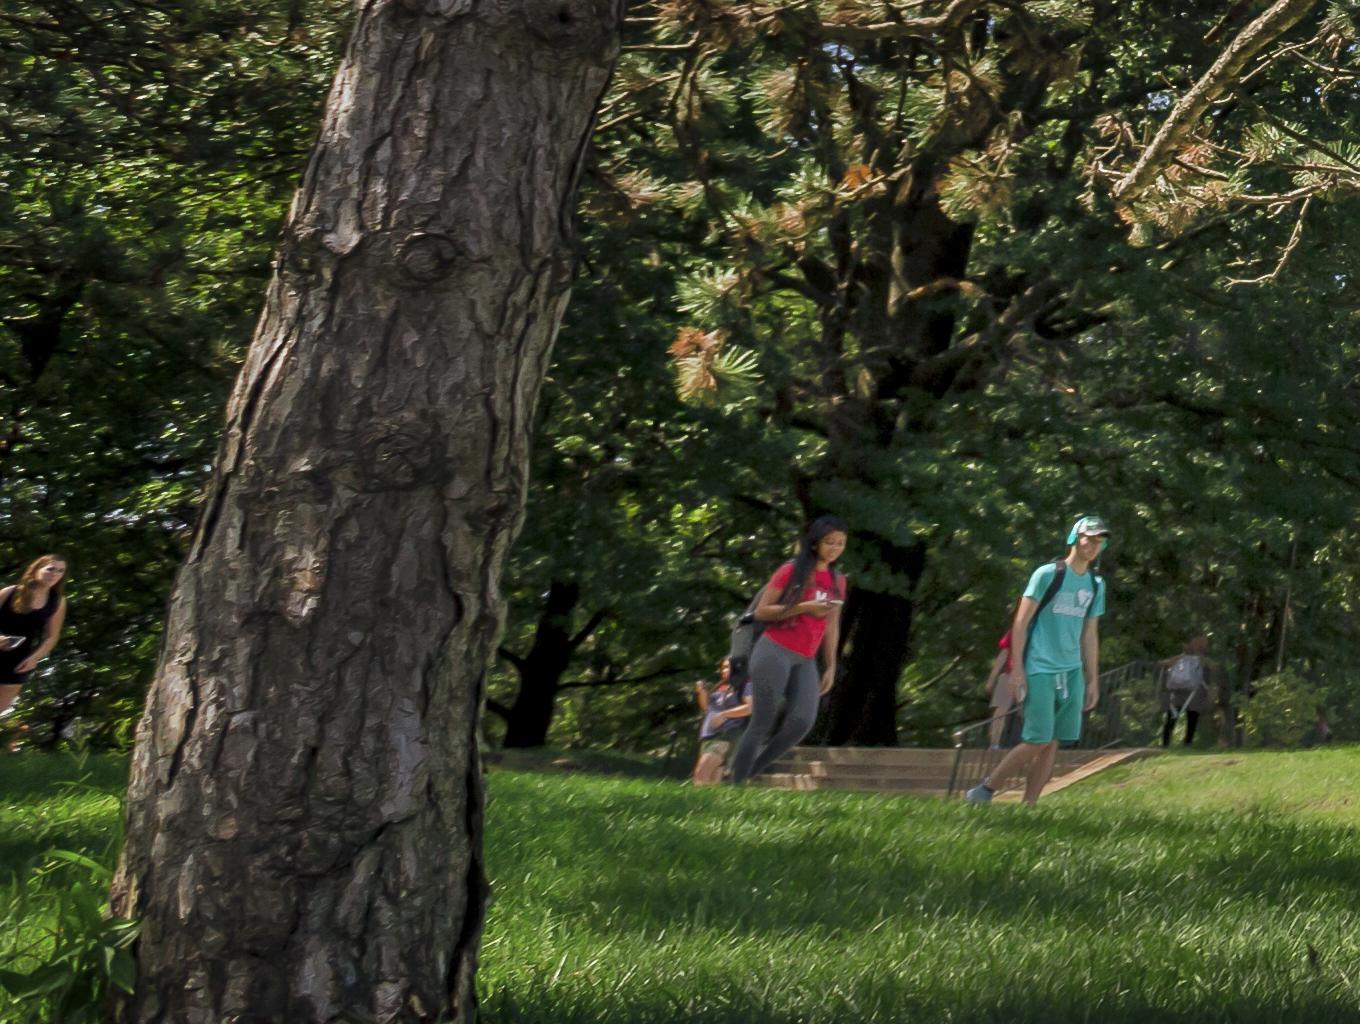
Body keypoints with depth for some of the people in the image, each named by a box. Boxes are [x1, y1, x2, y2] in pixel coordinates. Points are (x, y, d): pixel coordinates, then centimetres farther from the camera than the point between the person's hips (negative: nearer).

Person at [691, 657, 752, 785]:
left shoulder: (745, 686, 0)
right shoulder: (720, 687, 22)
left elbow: (750, 707, -15)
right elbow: (707, 708, 29)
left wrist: (724, 714, -19)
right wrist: (702, 693, 9)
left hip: (726, 735, -8)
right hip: (708, 735, 8)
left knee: (701, 772, -22)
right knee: (712, 777, 1)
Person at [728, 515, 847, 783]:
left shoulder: (837, 582, 12)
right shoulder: (791, 572, -5)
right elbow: (761, 611, -7)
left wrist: (830, 667, 14)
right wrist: (803, 608, -17)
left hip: (805, 661, 5)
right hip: (774, 653, -5)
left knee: (802, 721, -17)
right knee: (762, 724, -6)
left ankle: (749, 776, -7)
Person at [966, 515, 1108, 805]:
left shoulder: (1096, 585, 14)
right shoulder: (1047, 574, -4)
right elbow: (1021, 622, -5)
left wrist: (1093, 680, 15)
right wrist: (1017, 669, -11)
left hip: (1072, 672, 6)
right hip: (1040, 669, -6)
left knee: (1053, 743, 0)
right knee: (1038, 740, -12)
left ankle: (1028, 805, 4)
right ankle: (985, 789, 0)